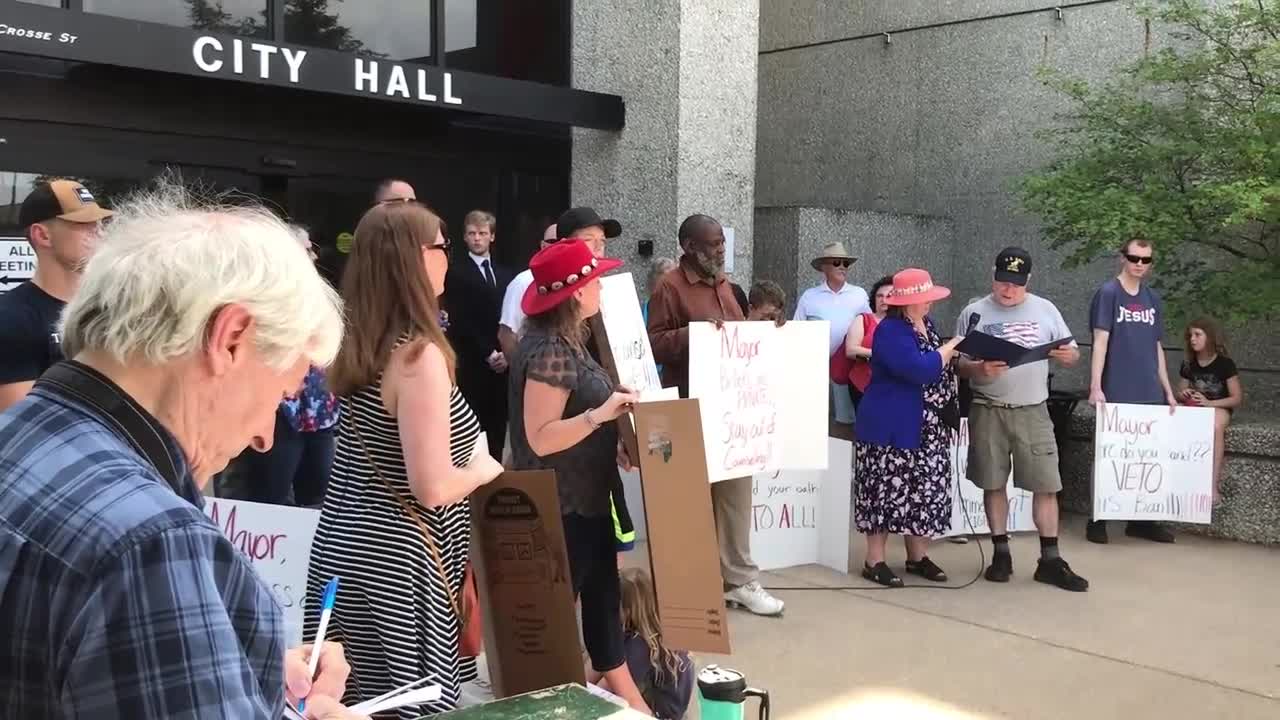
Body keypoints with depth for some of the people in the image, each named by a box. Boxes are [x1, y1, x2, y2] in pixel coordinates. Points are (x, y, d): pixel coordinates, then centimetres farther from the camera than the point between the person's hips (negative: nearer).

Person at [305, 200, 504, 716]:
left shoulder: (357, 342, 6)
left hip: (346, 545, 9)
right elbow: (432, 488, -23)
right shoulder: (418, 354, -20)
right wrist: (486, 469, -6)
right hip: (394, 560, -8)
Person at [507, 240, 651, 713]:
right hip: (561, 507, -10)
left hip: (585, 498, 10)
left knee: (602, 594, 17)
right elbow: (540, 438, -24)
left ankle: (620, 691, 29)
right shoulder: (549, 351, -21)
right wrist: (601, 414, -29)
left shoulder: (565, 342, 10)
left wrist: (612, 442, 9)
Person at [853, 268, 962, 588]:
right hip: (891, 428, -8)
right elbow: (920, 370, -28)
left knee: (926, 491, 10)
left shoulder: (926, 323, 12)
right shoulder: (890, 331, -17)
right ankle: (875, 561, 2)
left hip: (928, 428, 9)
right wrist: (953, 346, -15)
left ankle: (918, 556, 21)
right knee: (888, 491, -5)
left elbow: (942, 367, 27)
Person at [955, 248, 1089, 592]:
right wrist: (979, 370, -20)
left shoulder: (1045, 310, 8)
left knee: (1046, 484, -2)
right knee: (994, 484, 5)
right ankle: (1001, 553, 18)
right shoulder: (974, 313, 2)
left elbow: (1072, 354, 11)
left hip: (1033, 410, 1)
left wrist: (1068, 355, -12)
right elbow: (958, 364, 1)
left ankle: (1050, 560, 6)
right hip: (988, 411, -1)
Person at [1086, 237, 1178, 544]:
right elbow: (1100, 341, -11)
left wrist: (1168, 392, 13)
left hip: (1150, 394, 6)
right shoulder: (1108, 293, -5)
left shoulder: (1153, 299, 13)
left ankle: (1141, 520, 19)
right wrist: (1096, 387, -19)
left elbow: (1157, 348, 16)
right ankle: (1097, 520, 9)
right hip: (1117, 394, -6)